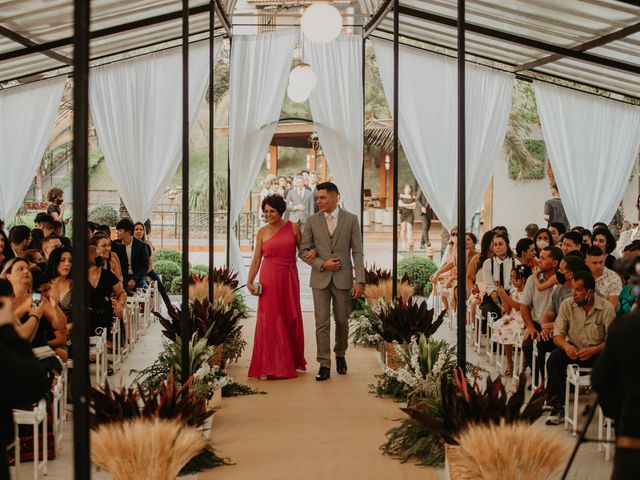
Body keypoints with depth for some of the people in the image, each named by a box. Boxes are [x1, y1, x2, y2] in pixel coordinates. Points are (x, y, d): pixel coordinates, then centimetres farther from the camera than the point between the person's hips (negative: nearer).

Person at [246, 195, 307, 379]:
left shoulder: (293, 228, 2)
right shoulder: (262, 232, 4)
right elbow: (256, 260, 4)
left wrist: (313, 252, -12)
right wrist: (250, 281, -6)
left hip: (289, 279, 0)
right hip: (269, 279, 0)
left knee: (290, 320, 8)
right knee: (268, 321, -2)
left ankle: (291, 362, 23)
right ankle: (269, 366, 3)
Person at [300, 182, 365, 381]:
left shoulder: (351, 219, 0)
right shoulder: (312, 221, 3)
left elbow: (357, 252, -2)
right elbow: (304, 251, 4)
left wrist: (360, 280, -9)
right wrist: (322, 264, -11)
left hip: (343, 279, 0)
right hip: (320, 279, 1)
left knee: (342, 321, 10)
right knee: (322, 323, -3)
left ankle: (340, 355, 33)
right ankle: (324, 366, 0)